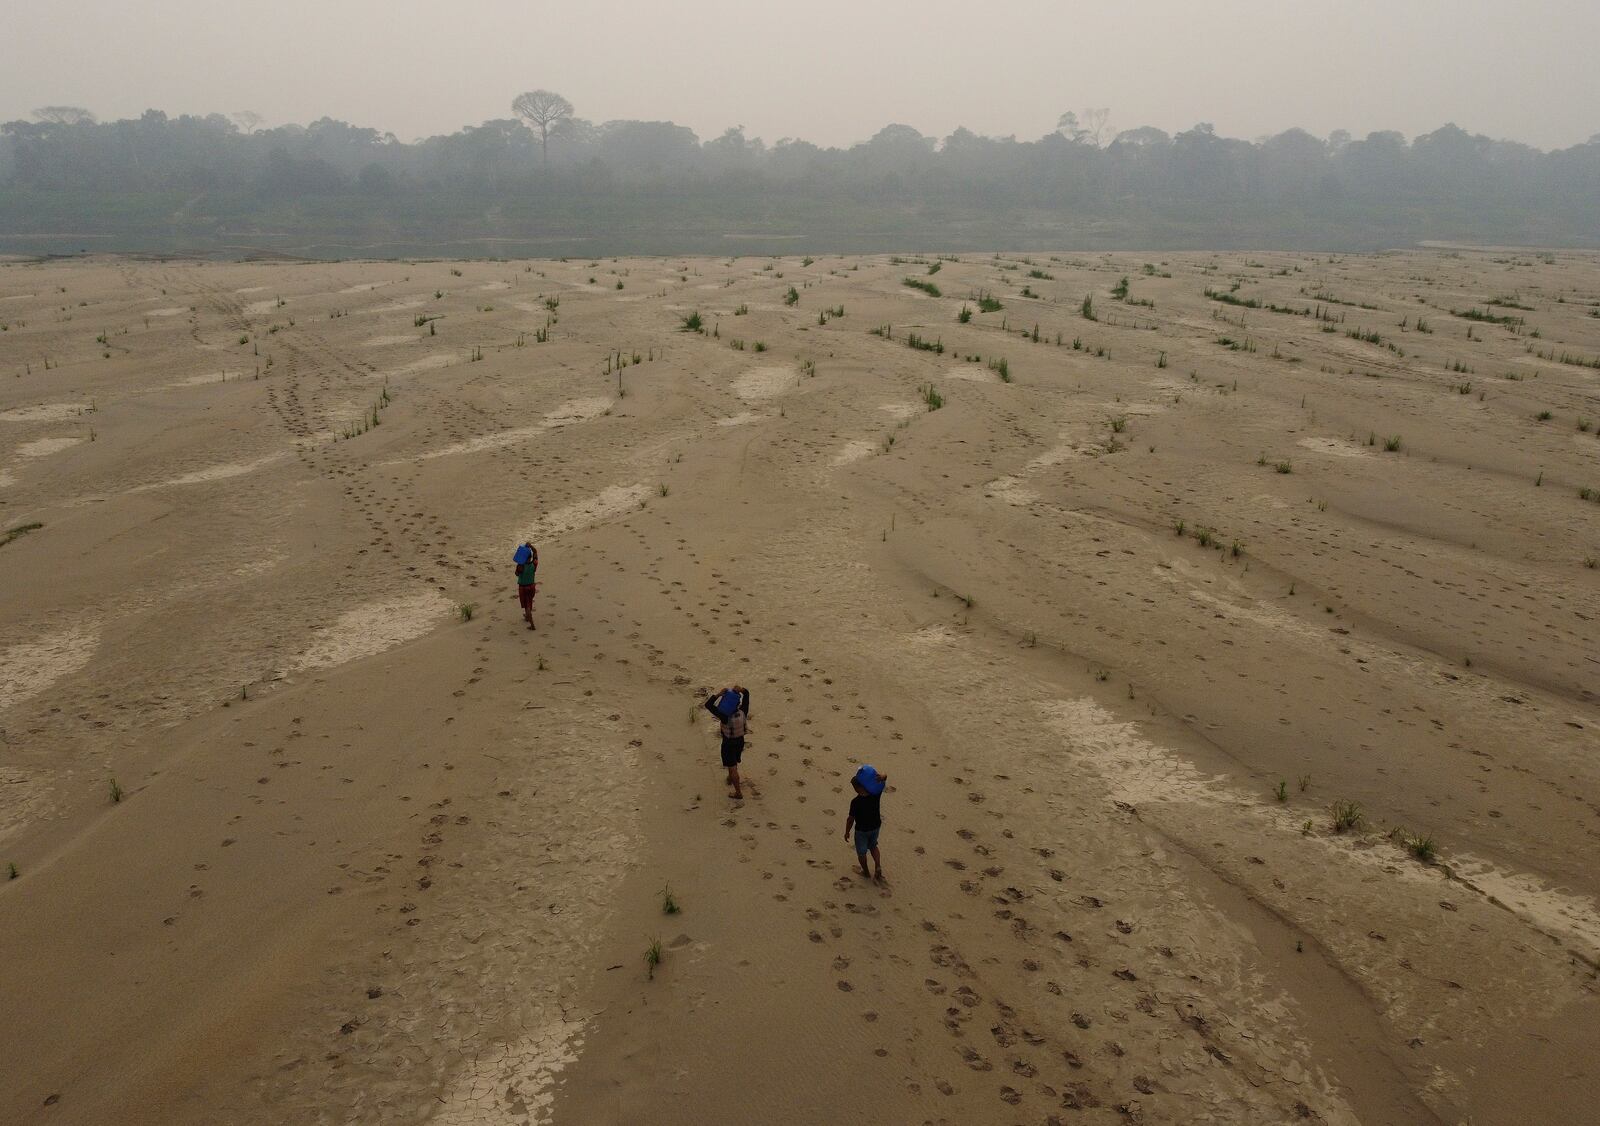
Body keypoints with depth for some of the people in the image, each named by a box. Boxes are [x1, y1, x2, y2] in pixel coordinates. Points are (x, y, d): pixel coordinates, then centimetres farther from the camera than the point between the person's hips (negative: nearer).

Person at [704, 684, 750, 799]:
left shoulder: (726, 717, -34)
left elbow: (708, 705, -37)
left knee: (732, 768, 8)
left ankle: (738, 792, 18)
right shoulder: (743, 713, -20)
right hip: (740, 741, 6)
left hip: (729, 744, -6)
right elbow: (746, 693, -9)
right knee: (734, 762, 31)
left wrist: (718, 694, -37)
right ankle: (730, 779, 56)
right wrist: (740, 690, -29)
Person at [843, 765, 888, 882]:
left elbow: (850, 819, -20)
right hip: (876, 827, 5)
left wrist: (847, 832, -5)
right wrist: (882, 776, -38)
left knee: (861, 852, 21)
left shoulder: (855, 802, -30)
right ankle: (878, 867, 18)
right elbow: (885, 777, -13)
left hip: (862, 830, -4)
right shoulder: (875, 793, -19)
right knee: (873, 846, 31)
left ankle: (866, 873, 38)